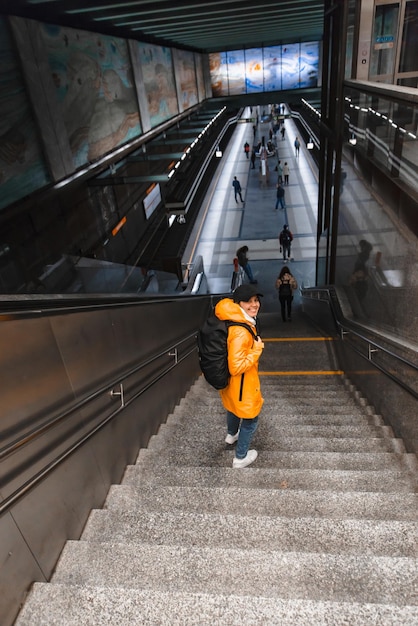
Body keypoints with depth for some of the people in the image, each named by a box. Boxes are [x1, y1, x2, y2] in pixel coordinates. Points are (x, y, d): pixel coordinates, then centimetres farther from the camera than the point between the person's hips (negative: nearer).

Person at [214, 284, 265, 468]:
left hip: (230, 381, 9)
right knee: (250, 418, 15)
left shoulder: (233, 320, -5)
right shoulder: (240, 332, -35)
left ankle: (231, 435, 64)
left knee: (233, 407, 35)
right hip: (242, 383, -9)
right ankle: (241, 457, 35)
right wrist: (256, 350, -26)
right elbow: (236, 367, -35)